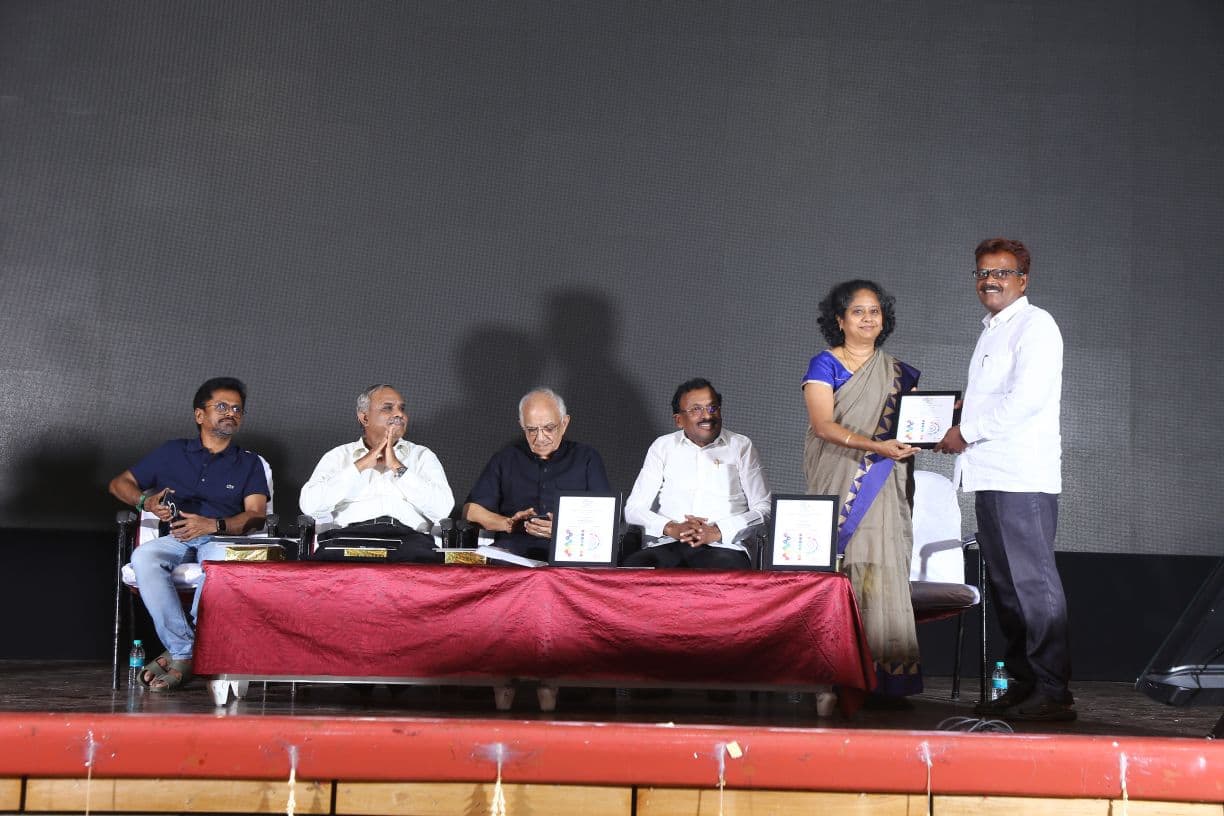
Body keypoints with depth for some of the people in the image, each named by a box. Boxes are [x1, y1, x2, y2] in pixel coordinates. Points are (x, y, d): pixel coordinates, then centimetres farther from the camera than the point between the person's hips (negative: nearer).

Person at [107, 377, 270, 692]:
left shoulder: (249, 463, 20)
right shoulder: (173, 452, 23)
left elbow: (256, 515, 3)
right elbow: (120, 483, 24)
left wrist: (213, 525, -15)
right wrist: (146, 501, 2)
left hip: (220, 539, -1)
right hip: (175, 540, 2)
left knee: (222, 558, -40)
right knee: (144, 556, -35)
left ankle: (180, 657, -35)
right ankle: (184, 652, -36)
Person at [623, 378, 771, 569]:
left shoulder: (741, 446, 14)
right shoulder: (662, 447, 18)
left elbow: (763, 510, 8)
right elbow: (633, 509, 13)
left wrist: (718, 532, -9)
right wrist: (671, 528, -7)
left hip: (722, 547, -1)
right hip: (666, 546, 1)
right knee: (633, 567, -33)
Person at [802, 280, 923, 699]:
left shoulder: (899, 373, 17)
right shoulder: (825, 365, 5)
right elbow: (822, 424, -8)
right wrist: (876, 446, -19)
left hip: (883, 492, 3)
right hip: (837, 487, -3)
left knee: (882, 576, -6)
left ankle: (885, 677, -5)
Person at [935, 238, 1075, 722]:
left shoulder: (1035, 325, -5)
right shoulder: (992, 332, 23)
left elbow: (1025, 399, -17)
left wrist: (967, 432, -11)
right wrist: (959, 429, 13)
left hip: (1023, 477, -9)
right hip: (991, 476, 9)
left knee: (1033, 582, -10)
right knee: (1006, 585, 10)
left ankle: (1053, 693, -8)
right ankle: (1022, 684, 17)